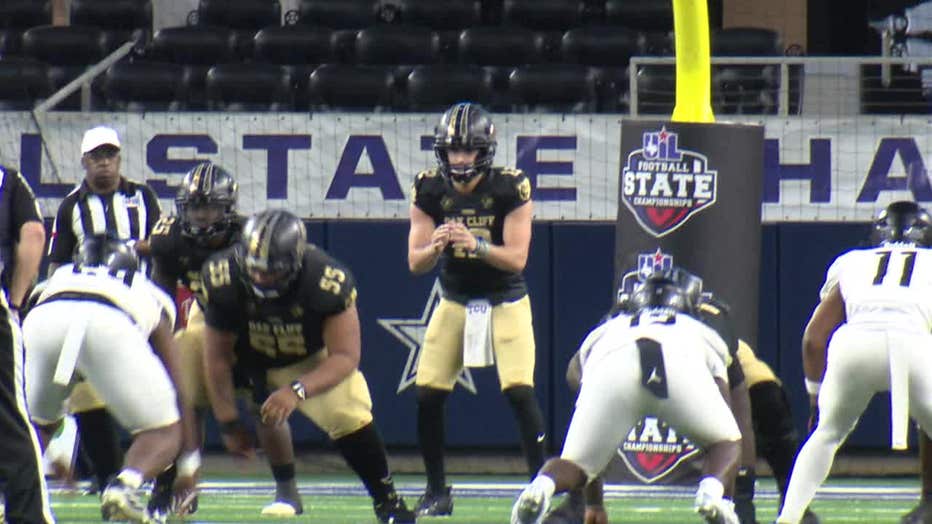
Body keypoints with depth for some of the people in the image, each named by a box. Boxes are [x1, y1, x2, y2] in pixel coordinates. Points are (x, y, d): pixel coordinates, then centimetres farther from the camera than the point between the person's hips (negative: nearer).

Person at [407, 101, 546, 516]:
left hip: (506, 303, -3)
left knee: (519, 390, -18)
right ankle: (436, 492, 7)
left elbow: (517, 258, -19)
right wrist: (434, 247, -31)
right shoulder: (429, 191, -8)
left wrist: (477, 247, -38)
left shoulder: (510, 188, -16)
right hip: (454, 302, 3)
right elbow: (415, 263, -8)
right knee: (428, 393, -6)